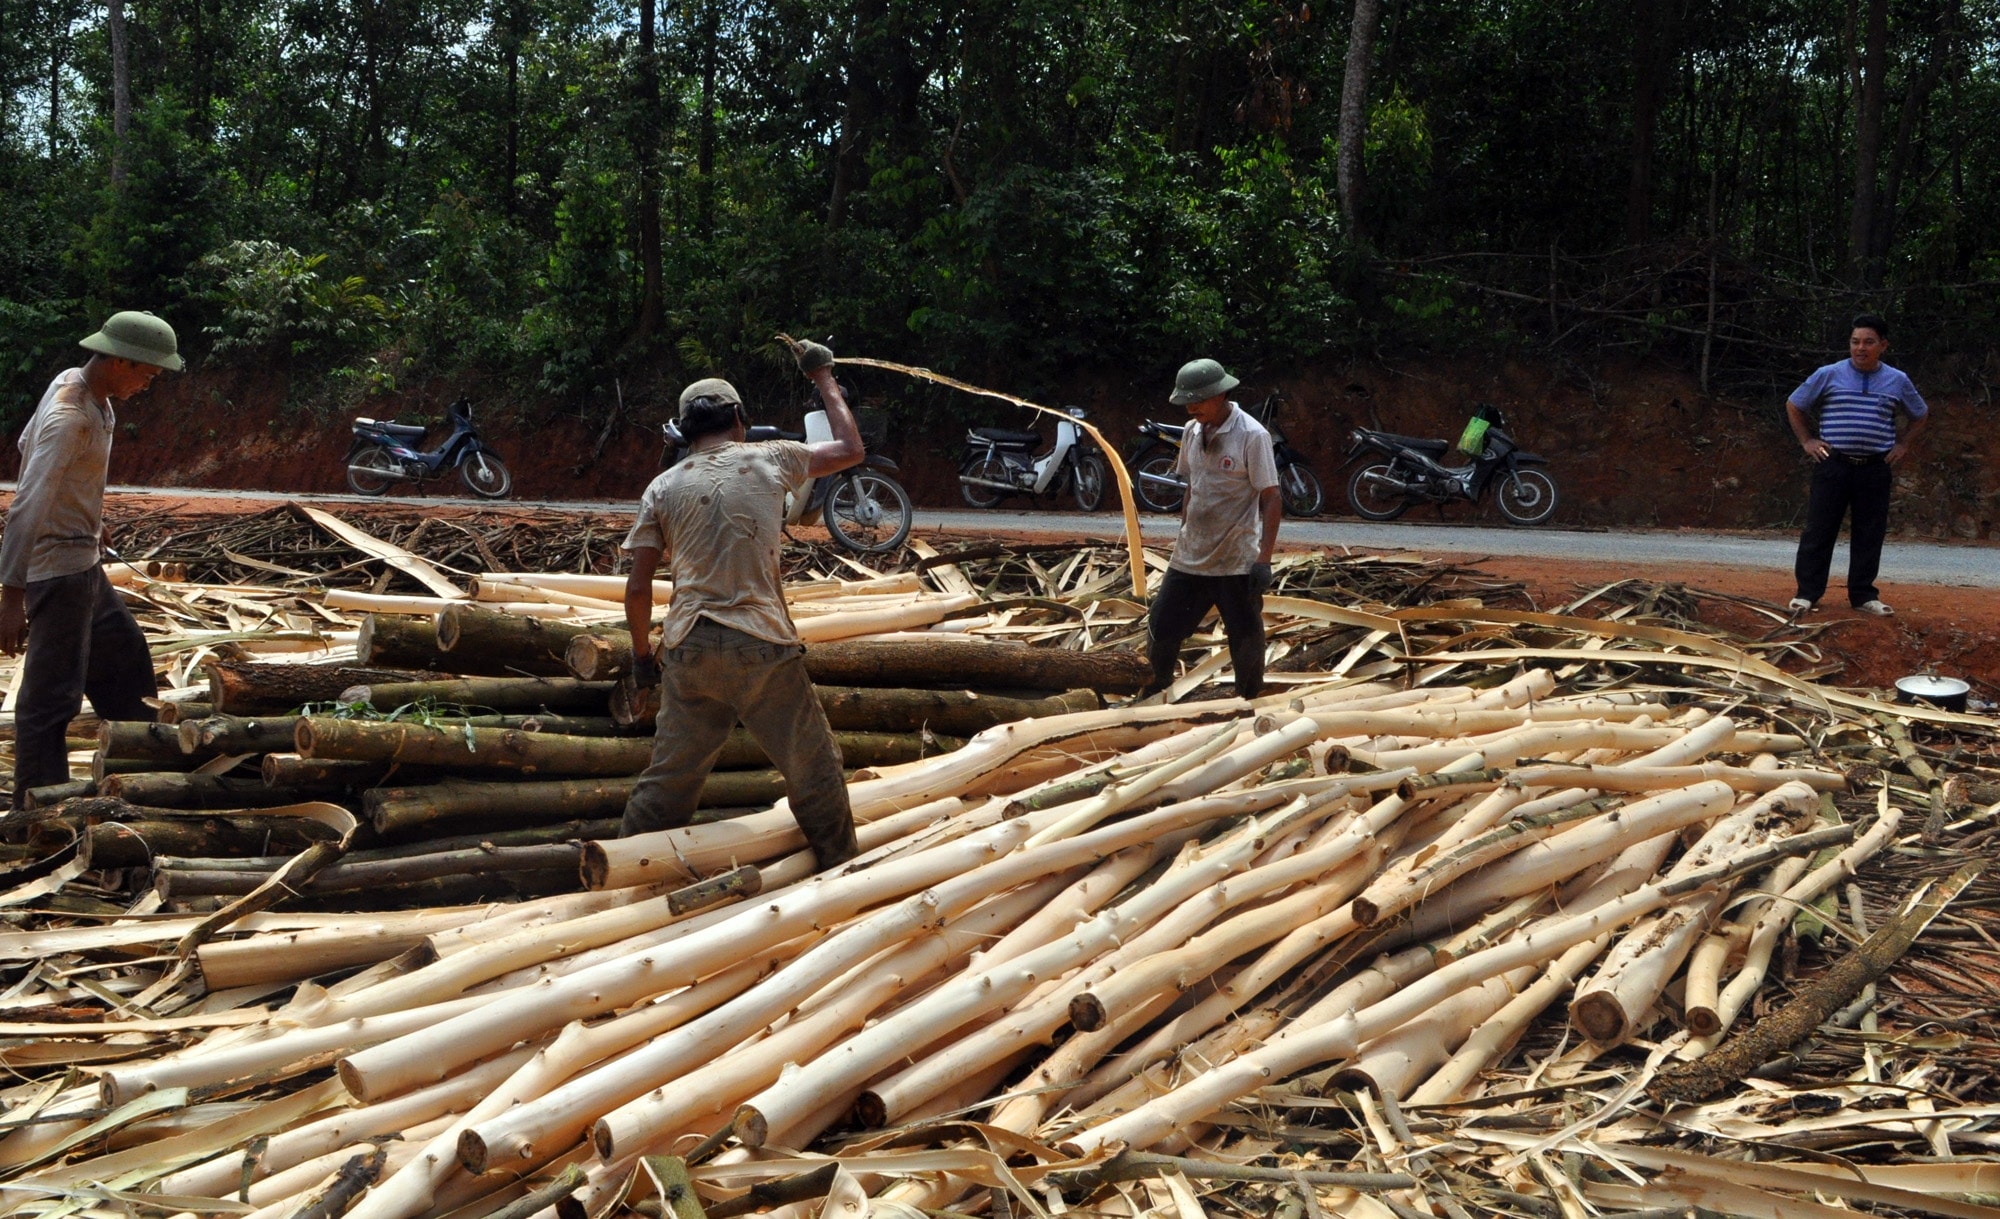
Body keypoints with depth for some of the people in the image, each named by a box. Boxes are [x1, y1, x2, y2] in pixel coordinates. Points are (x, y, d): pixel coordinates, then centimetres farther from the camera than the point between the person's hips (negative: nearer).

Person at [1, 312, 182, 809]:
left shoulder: (77, 385, 4)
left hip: (82, 562, 10)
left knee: (123, 653, 23)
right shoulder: (70, 418, -25)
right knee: (52, 693, -4)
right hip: (58, 568, -10)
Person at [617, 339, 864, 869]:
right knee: (814, 771, 9)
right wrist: (824, 379, 27)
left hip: (688, 651, 3)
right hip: (762, 647, -3)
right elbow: (850, 449, 17)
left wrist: (641, 652, 19)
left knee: (668, 779, 13)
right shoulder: (769, 460, 3)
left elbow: (638, 587, 5)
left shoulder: (664, 487, 8)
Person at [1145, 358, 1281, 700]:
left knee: (1247, 646, 3)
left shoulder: (1252, 436, -13)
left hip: (1237, 564, -6)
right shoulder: (1193, 431, 7)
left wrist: (1263, 559, -19)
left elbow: (1271, 499, -14)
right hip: (1190, 559, 6)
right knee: (1160, 632, 11)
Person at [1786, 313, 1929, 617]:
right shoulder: (1828, 375, 1)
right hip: (1833, 464, -2)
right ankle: (1807, 592, 3)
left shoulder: (1898, 382, 7)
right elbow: (1793, 406, 12)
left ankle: (1863, 595, 15)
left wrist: (1902, 445, 11)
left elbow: (1921, 416, 23)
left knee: (1870, 535, 6)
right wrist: (1806, 441, 5)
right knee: (1819, 530, -2)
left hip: (1876, 469, 2)